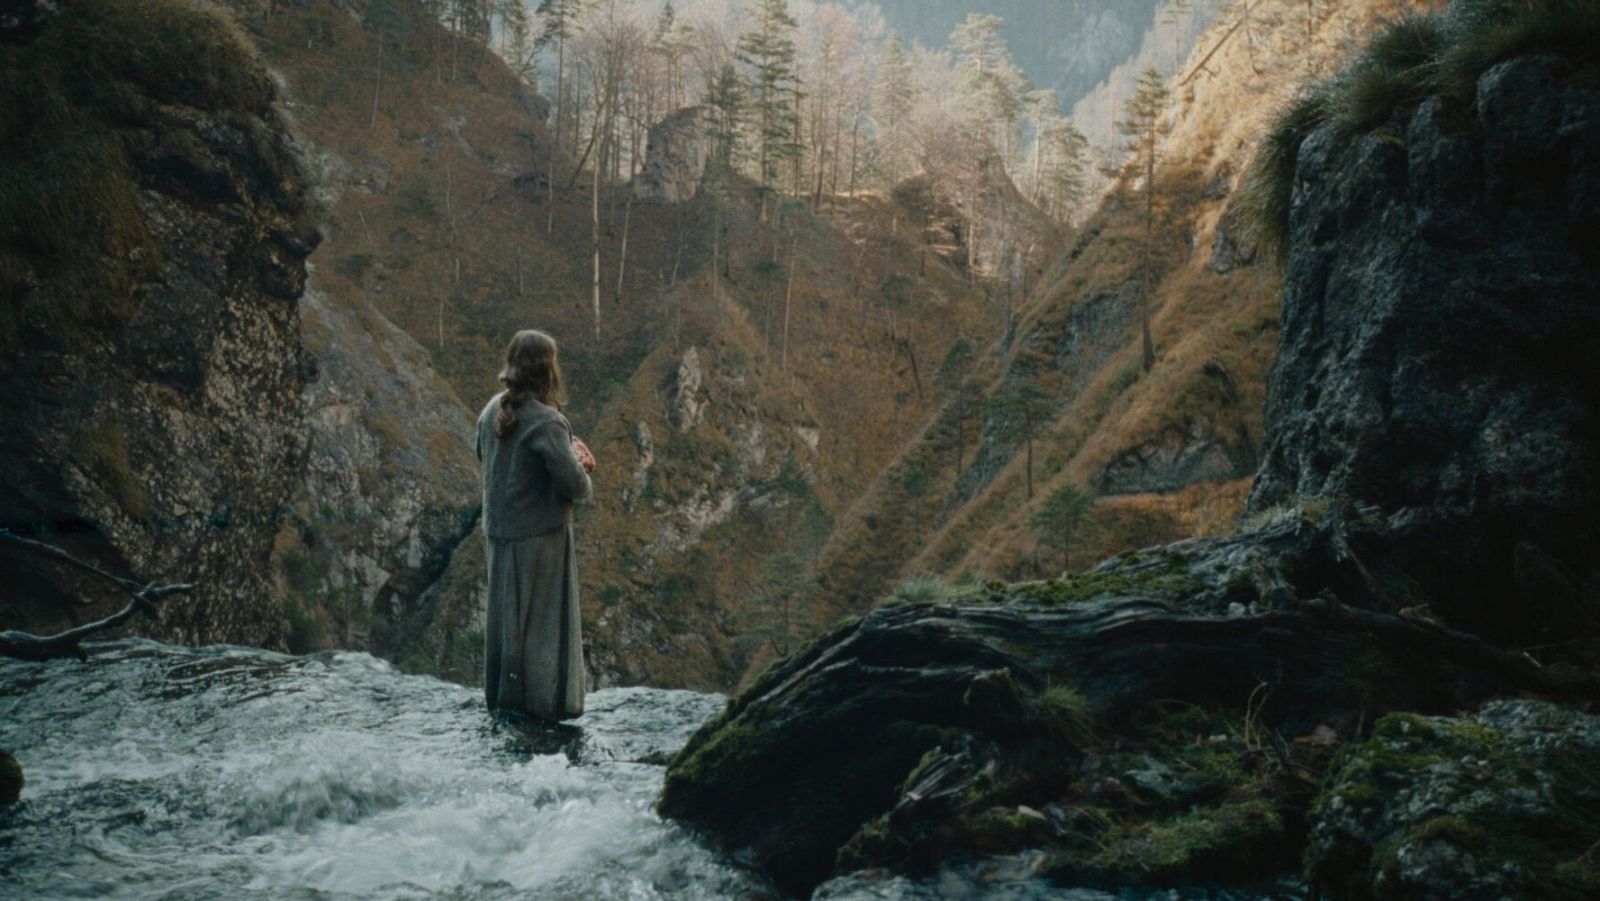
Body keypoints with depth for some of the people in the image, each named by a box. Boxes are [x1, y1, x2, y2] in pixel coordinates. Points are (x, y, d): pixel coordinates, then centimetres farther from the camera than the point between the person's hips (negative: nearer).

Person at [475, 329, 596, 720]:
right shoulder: (546, 422, -23)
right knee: (544, 616, 7)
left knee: (506, 613, 19)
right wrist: (577, 461, 2)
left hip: (500, 532, 7)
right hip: (540, 537, -7)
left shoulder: (492, 411, -1)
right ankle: (545, 699, 16)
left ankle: (504, 694, 31)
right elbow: (576, 487, -22)